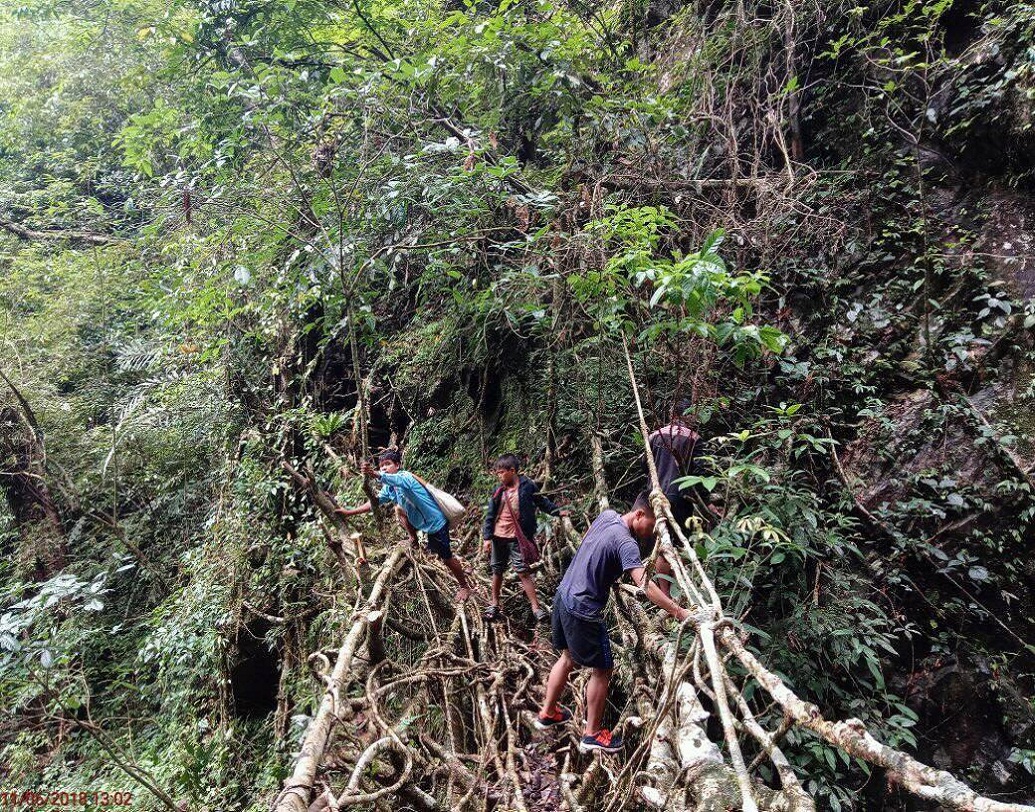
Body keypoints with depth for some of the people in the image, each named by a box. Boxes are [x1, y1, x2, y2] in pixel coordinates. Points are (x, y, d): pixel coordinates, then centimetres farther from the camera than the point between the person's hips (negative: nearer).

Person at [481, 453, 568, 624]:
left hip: (517, 538, -3)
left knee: (523, 572, -5)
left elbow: (541, 502, 7)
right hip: (498, 537, 4)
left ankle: (536, 607, 3)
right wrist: (487, 537, -1)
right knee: (497, 571, 14)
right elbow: (490, 515, 3)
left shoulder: (527, 486, -8)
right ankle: (495, 604, 30)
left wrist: (557, 511, 1)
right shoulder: (499, 491, -1)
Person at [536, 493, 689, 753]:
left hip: (563, 597, 9)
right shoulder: (626, 543, -24)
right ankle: (592, 734, 24)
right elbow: (645, 585, -35)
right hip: (582, 611, -9)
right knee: (602, 669, 9)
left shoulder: (606, 516, 1)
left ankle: (547, 713, 42)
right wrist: (678, 612, -35)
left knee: (568, 657, 26)